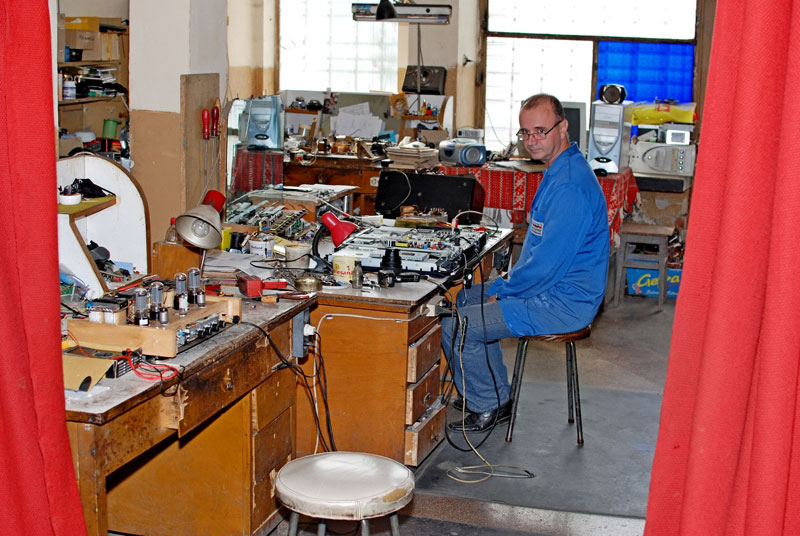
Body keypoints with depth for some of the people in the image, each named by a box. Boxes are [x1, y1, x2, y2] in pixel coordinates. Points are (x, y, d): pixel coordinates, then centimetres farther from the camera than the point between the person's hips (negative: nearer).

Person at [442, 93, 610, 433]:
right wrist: (506, 284, 11)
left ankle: (489, 407, 7)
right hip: (556, 289, 11)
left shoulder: (569, 187, -25)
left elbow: (547, 264, -26)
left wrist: (504, 290, -10)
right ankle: (496, 393, 26)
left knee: (454, 327, -13)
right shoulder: (559, 171, 11)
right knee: (464, 299, 22)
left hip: (562, 303, -11)